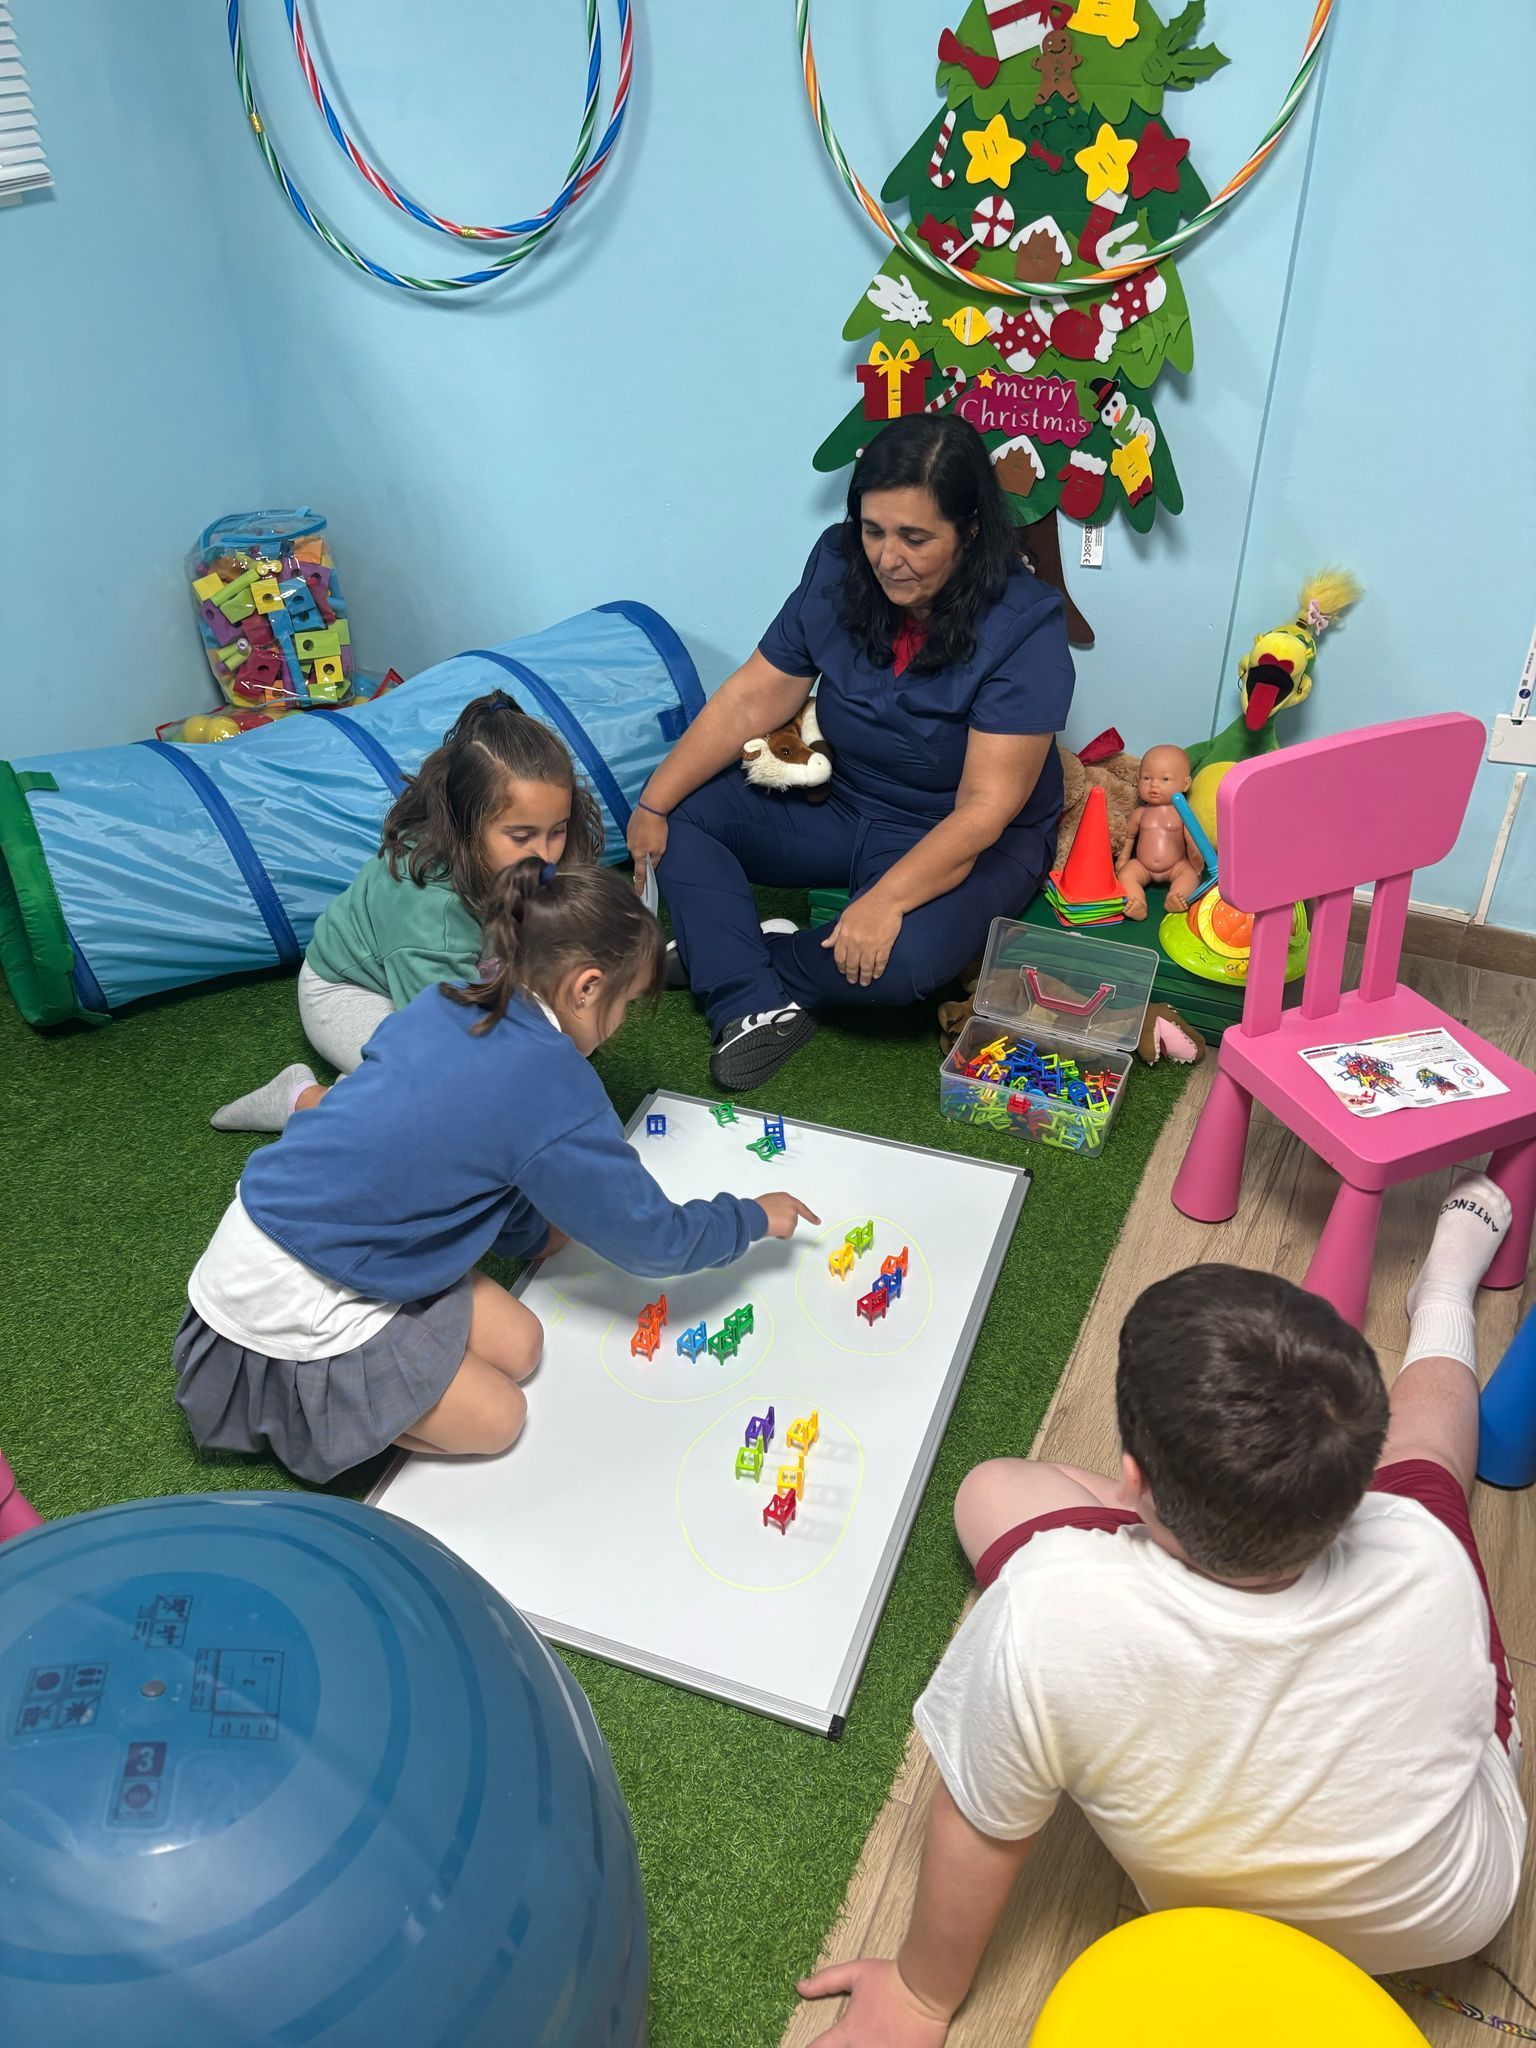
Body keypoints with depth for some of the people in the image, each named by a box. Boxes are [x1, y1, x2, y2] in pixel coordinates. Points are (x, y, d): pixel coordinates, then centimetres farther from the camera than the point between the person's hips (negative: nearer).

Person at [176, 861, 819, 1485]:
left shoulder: (442, 1004, -1)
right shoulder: (556, 1092, -23)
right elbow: (654, 1242, -10)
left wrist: (535, 1232, 20)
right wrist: (755, 1218, 6)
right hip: (289, 1306, -8)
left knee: (517, 1345, 10)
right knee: (495, 1417, 1)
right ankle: (278, 1395, 6)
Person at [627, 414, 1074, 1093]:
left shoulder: (1024, 628, -23)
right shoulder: (839, 568, -8)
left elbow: (984, 807, -26)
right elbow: (752, 698, -6)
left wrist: (887, 898, -37)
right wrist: (654, 803, -13)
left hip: (969, 839, -5)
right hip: (839, 805, 5)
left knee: (906, 957, -35)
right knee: (682, 814, -11)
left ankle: (722, 952, -10)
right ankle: (755, 1005, -23)